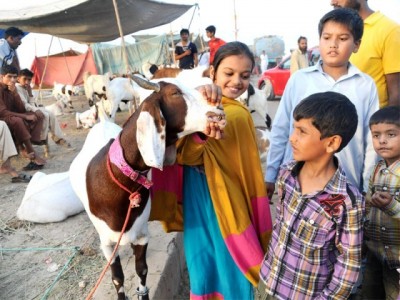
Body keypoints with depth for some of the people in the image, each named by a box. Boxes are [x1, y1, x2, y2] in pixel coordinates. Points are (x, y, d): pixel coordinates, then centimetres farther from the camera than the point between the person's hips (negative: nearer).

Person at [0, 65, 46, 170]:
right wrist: (25, 116, -25)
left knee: (37, 116, -3)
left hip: (13, 117, 8)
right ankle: (32, 153, -27)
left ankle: (22, 147, -21)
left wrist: (14, 92, -13)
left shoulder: (11, 88, 6)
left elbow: (21, 109, 0)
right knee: (17, 121, -37)